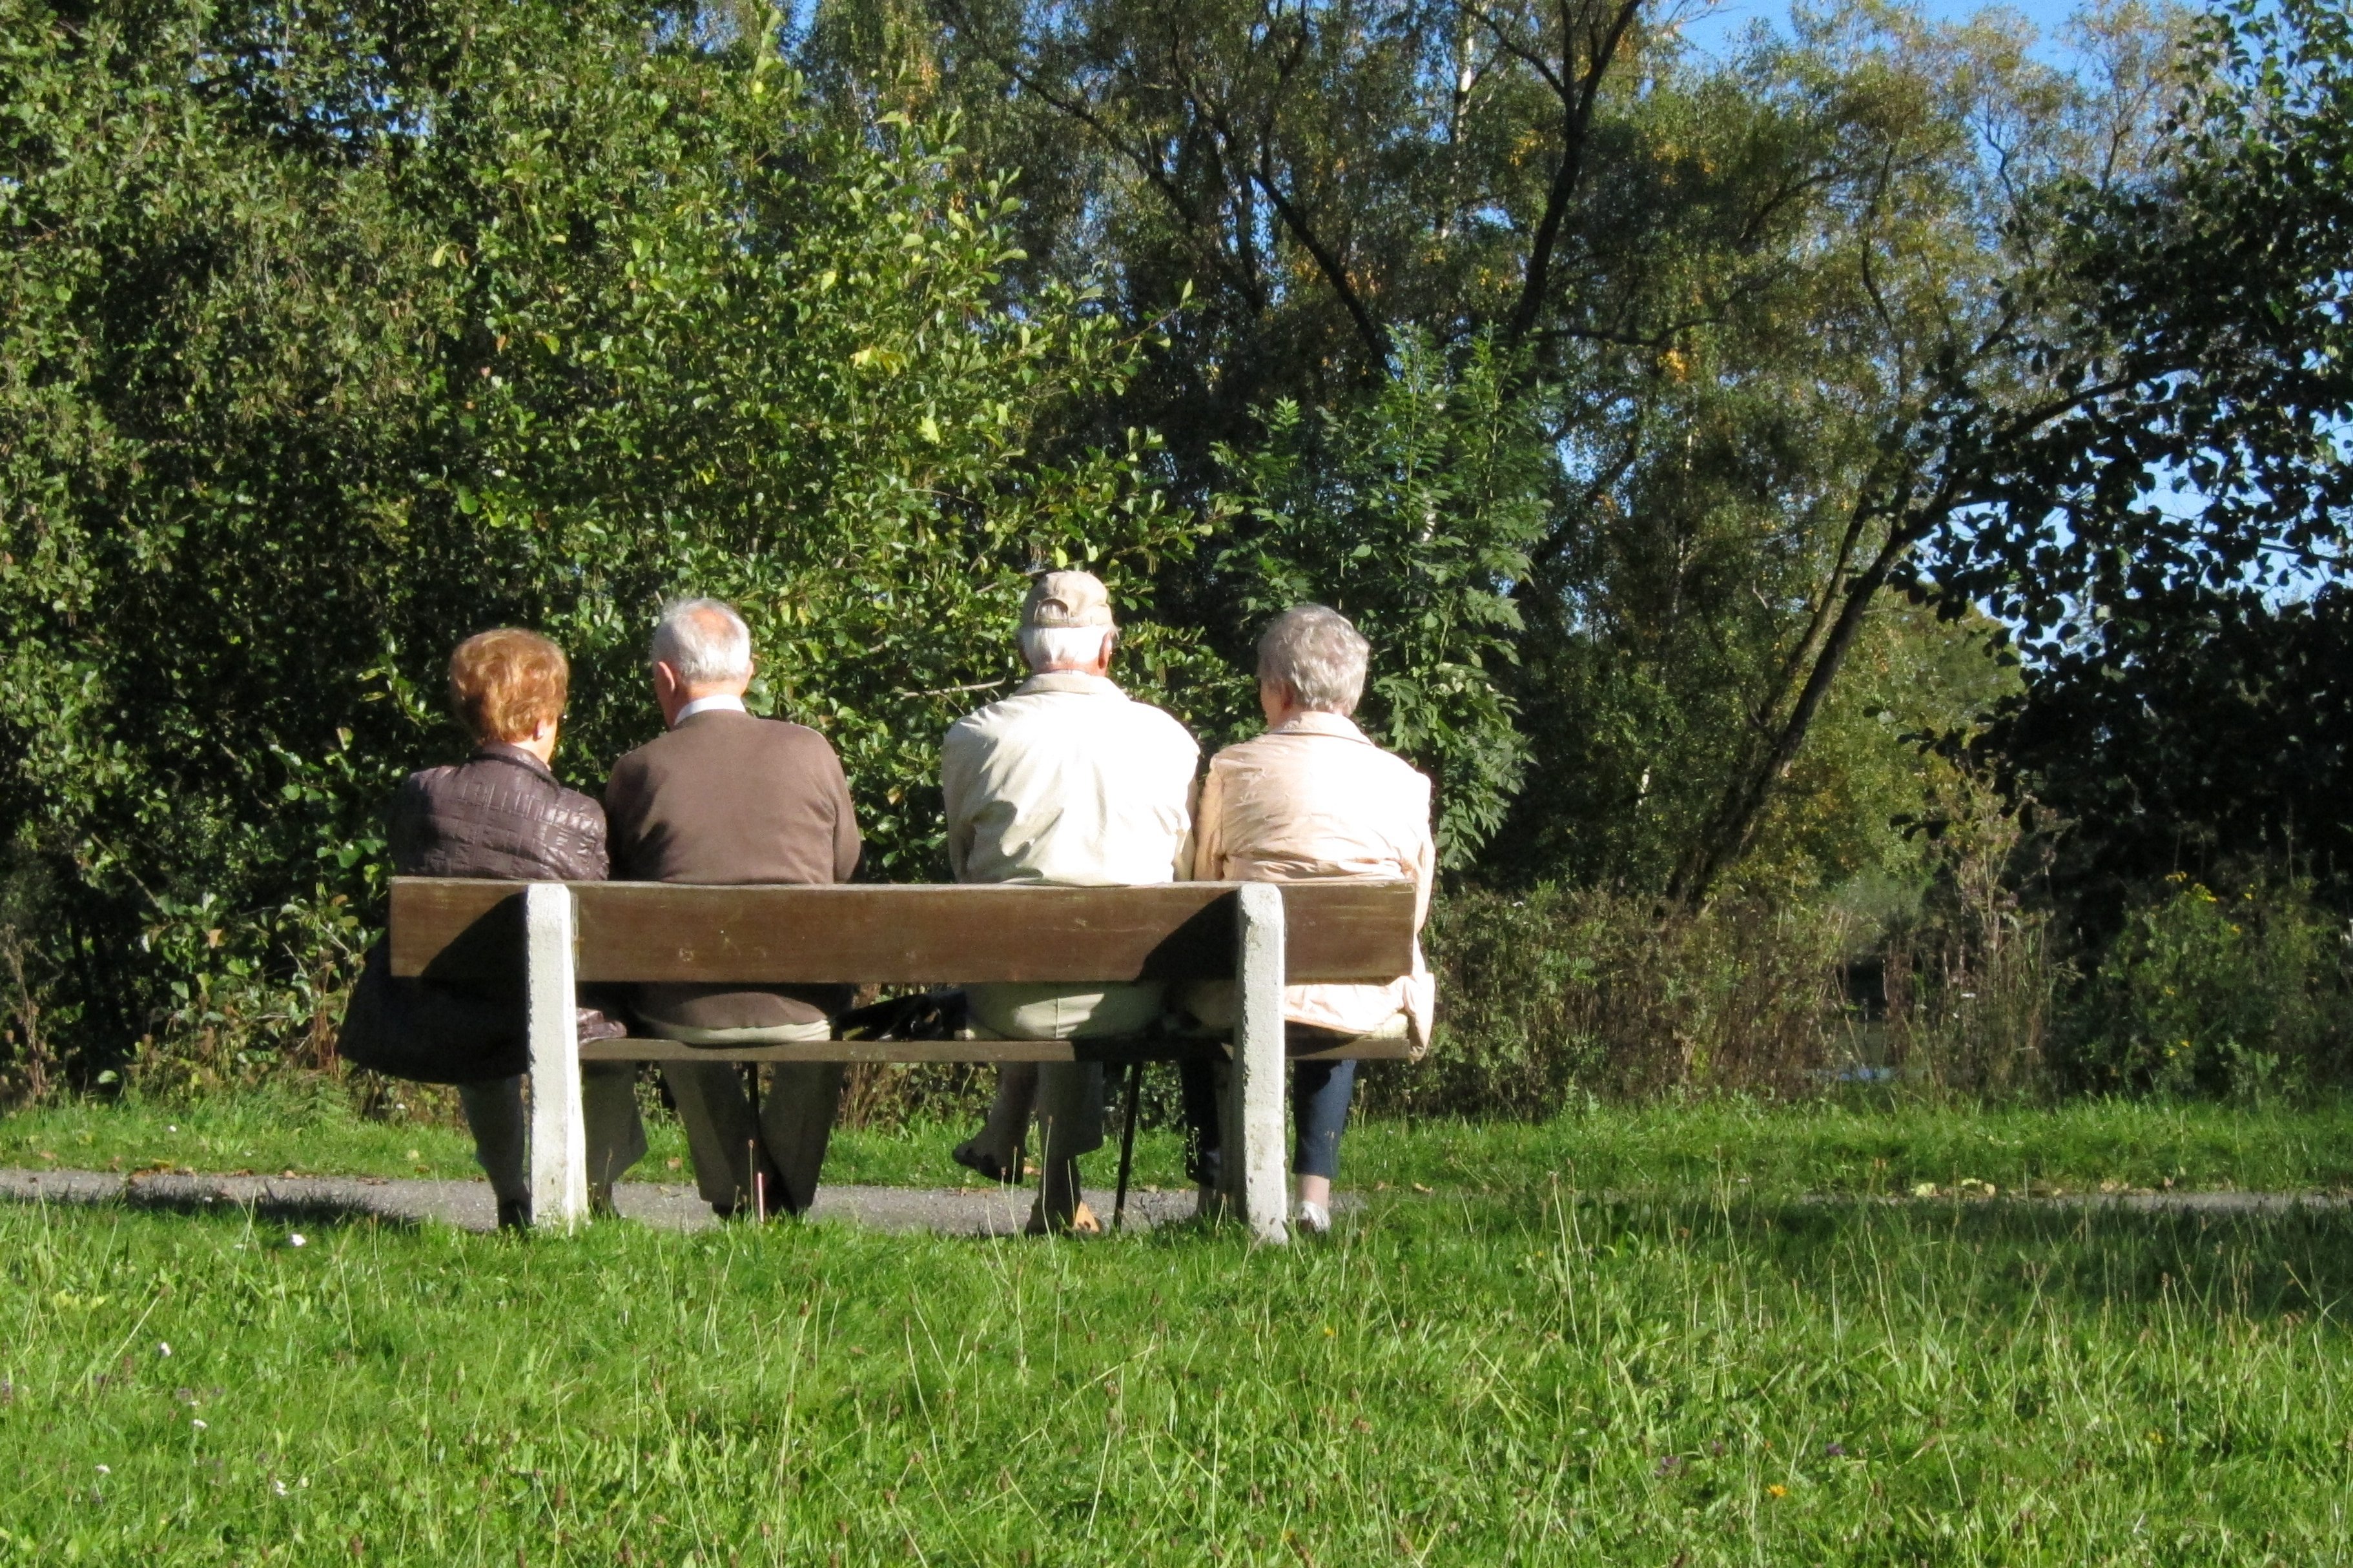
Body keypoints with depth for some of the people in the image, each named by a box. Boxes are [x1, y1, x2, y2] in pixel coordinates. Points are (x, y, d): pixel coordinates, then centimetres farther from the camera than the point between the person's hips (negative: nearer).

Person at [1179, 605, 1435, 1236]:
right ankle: (1316, 1191, 25)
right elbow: (1413, 915, 9)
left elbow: (1199, 885, 6)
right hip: (1373, 1003, 2)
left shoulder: (1232, 767, -1)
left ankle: (1214, 1192, 31)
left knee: (1190, 999, 34)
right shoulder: (1403, 782, 4)